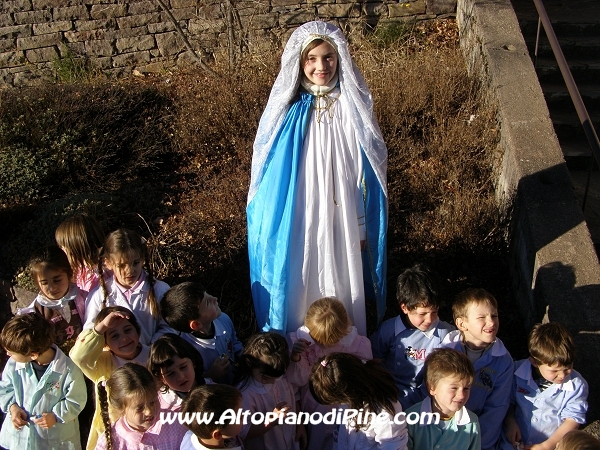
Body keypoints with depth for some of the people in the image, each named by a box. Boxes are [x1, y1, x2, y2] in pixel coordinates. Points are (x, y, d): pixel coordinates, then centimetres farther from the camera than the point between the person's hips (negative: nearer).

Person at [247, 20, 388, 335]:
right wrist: (272, 223, 4)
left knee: (342, 281, 10)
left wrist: (363, 224, 1)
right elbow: (269, 169, 3)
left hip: (341, 215, 0)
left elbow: (367, 169, 0)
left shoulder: (352, 106, -5)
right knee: (298, 280, 9)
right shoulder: (287, 108, -4)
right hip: (298, 217, 0)